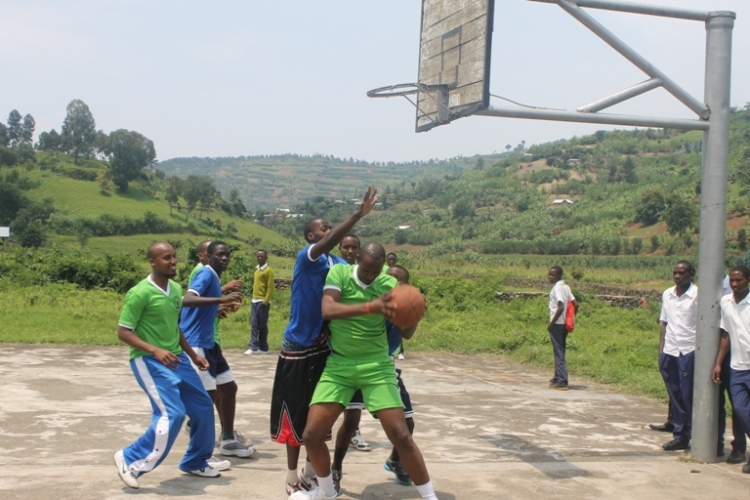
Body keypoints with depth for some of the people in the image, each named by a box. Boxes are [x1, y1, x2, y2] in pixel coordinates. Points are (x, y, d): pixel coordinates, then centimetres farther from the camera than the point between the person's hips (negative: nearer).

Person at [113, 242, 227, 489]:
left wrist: (193, 355, 18)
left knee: (203, 407, 10)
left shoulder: (176, 289, 9)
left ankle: (196, 462, 28)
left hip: (176, 358, 8)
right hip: (149, 361, -8)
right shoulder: (140, 293, -16)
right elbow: (123, 332, -15)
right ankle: (130, 460, -2)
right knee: (172, 414, -19)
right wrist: (155, 350, -26)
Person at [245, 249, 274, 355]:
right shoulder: (257, 270, 17)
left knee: (262, 325, -1)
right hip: (254, 301, 7)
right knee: (254, 325, 0)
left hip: (262, 302, -7)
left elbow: (270, 288, -12)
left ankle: (263, 348, 5)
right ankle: (253, 347, -3)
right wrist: (254, 298, 13)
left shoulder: (268, 270, -7)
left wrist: (265, 302, -18)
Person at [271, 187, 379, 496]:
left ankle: (311, 470, 28)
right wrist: (359, 214, -42)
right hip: (298, 347, -6)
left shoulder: (338, 263, 6)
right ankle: (292, 475, 16)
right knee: (296, 412, 3)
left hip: (323, 347, 7)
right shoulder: (306, 258, -13)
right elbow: (329, 243, -33)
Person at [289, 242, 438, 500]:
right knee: (312, 433, -4)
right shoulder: (338, 273, -7)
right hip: (338, 365, 0)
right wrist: (371, 307, -36)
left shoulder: (390, 284, -3)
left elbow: (406, 333, 1)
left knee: (400, 435, -9)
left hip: (376, 365, 0)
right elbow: (327, 310, -25)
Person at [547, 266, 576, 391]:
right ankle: (558, 377, 28)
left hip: (557, 324, -9)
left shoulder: (557, 288, -15)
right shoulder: (566, 287, 11)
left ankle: (562, 382, -6)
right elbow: (575, 304, 10)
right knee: (559, 351, 18)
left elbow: (560, 307, -22)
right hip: (564, 324, 9)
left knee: (559, 353, -6)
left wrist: (551, 323, -17)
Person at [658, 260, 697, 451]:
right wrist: (661, 350, 9)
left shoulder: (698, 295, -7)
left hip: (689, 351, -5)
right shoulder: (667, 294, 10)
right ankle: (680, 436, 16)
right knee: (675, 397, 9)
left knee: (688, 396, -4)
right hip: (669, 351, 5)